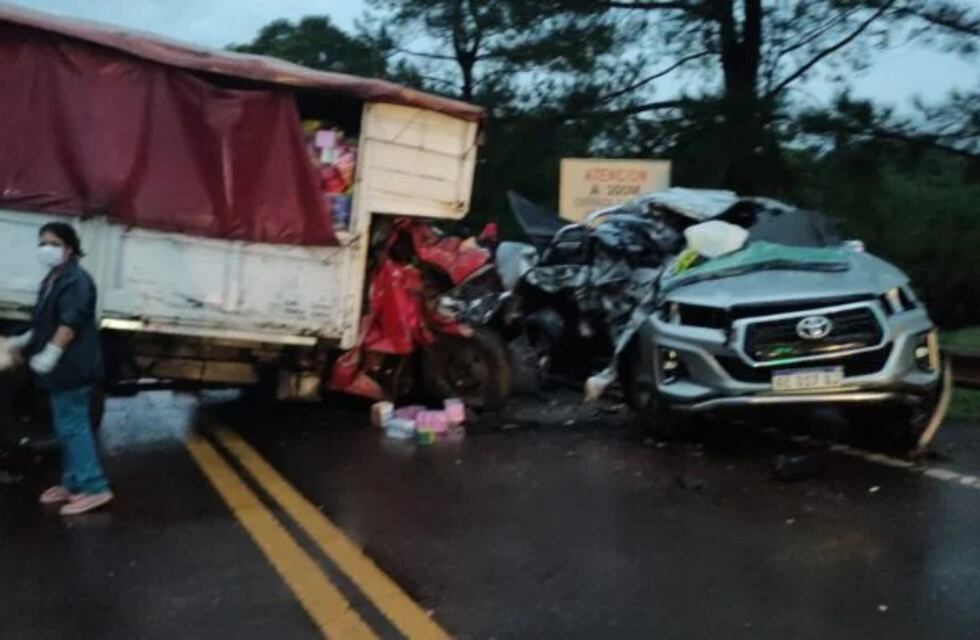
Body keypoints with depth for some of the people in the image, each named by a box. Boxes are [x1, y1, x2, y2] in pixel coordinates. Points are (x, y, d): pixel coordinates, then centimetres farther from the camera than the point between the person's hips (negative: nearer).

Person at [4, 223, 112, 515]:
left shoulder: (76, 280, -16)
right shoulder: (53, 280, 16)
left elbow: (71, 322, -26)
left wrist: (50, 353, -31)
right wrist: (24, 341, 28)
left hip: (71, 367, -11)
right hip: (62, 368, 11)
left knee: (73, 427, -9)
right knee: (67, 427, 16)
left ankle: (94, 488, -5)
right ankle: (73, 483, 26)